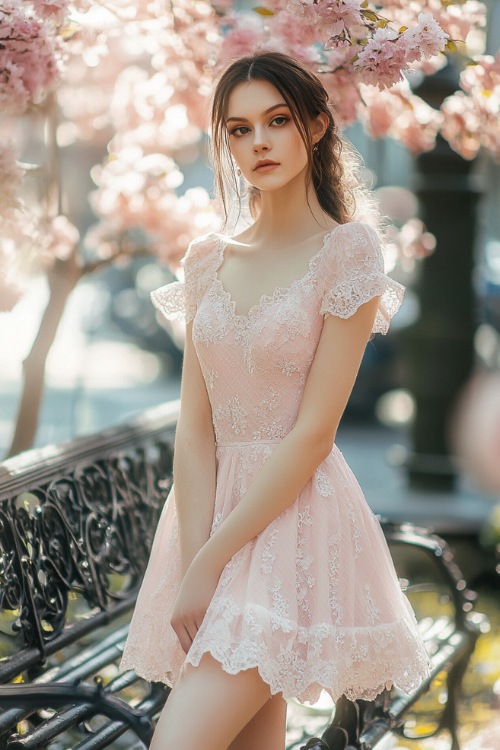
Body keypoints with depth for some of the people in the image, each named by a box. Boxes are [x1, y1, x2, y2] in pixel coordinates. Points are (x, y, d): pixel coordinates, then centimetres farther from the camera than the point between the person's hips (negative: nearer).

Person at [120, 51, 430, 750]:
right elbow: (194, 428, 3)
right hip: (211, 505, 5)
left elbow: (313, 432, -12)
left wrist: (212, 560, -13)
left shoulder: (348, 249, -6)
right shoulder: (209, 259, 9)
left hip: (296, 519, -5)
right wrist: (190, 563, -9)